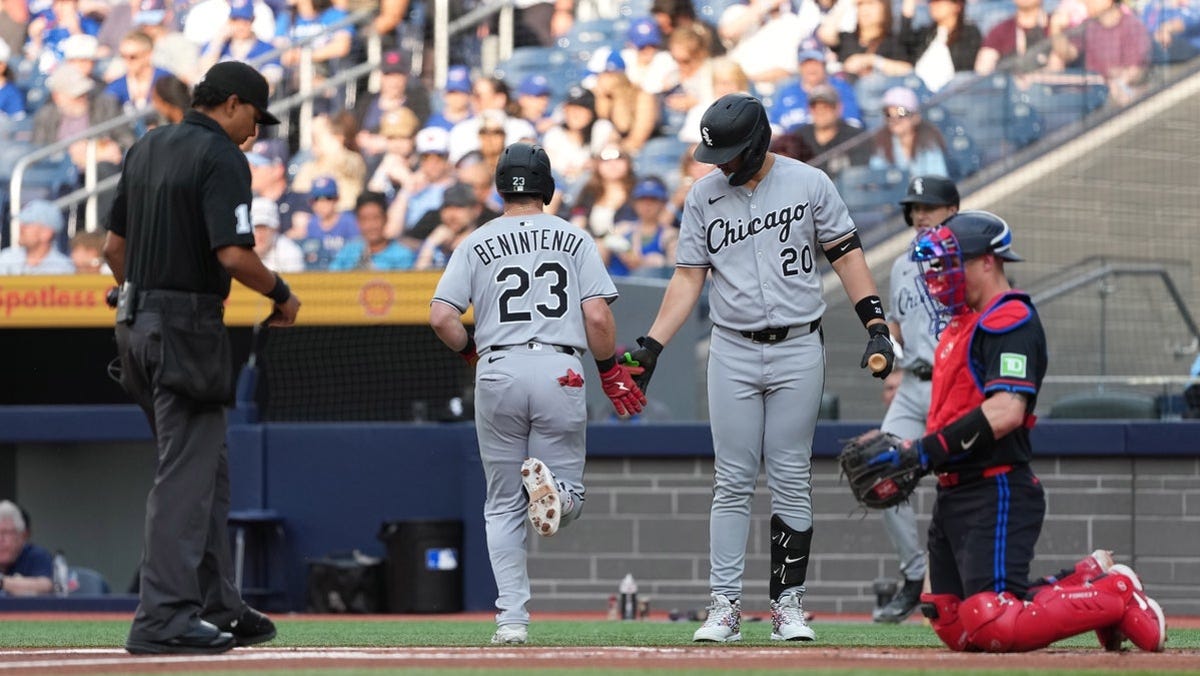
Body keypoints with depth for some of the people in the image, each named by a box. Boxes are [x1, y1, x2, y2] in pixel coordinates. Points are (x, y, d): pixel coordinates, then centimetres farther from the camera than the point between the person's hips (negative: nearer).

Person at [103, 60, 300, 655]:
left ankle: (217, 608, 19)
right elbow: (233, 253, -21)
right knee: (187, 472, -7)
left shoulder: (146, 148, 14)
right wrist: (281, 295, -5)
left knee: (207, 469, 16)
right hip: (188, 331, -9)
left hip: (138, 323, 9)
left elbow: (114, 245, 18)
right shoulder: (222, 158, -12)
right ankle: (163, 619, -11)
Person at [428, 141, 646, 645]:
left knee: (503, 507, 11)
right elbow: (597, 317, -2)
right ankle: (551, 486, -30)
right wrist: (611, 372, 12)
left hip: (497, 372, 1)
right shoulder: (574, 239, 7)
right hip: (560, 371, -1)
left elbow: (441, 317, -3)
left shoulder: (477, 245, 8)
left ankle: (512, 618, 1)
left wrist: (472, 352, 16)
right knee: (569, 501, 8)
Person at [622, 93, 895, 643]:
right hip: (733, 354, 1)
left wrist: (876, 326, -8)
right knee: (733, 483, 0)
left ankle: (787, 604, 6)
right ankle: (725, 606, 0)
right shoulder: (704, 195, 4)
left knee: (791, 482, 1)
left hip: (798, 351, -1)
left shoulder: (808, 184, -2)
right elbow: (689, 277, 5)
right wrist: (651, 346, -4)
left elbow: (845, 253, 1)